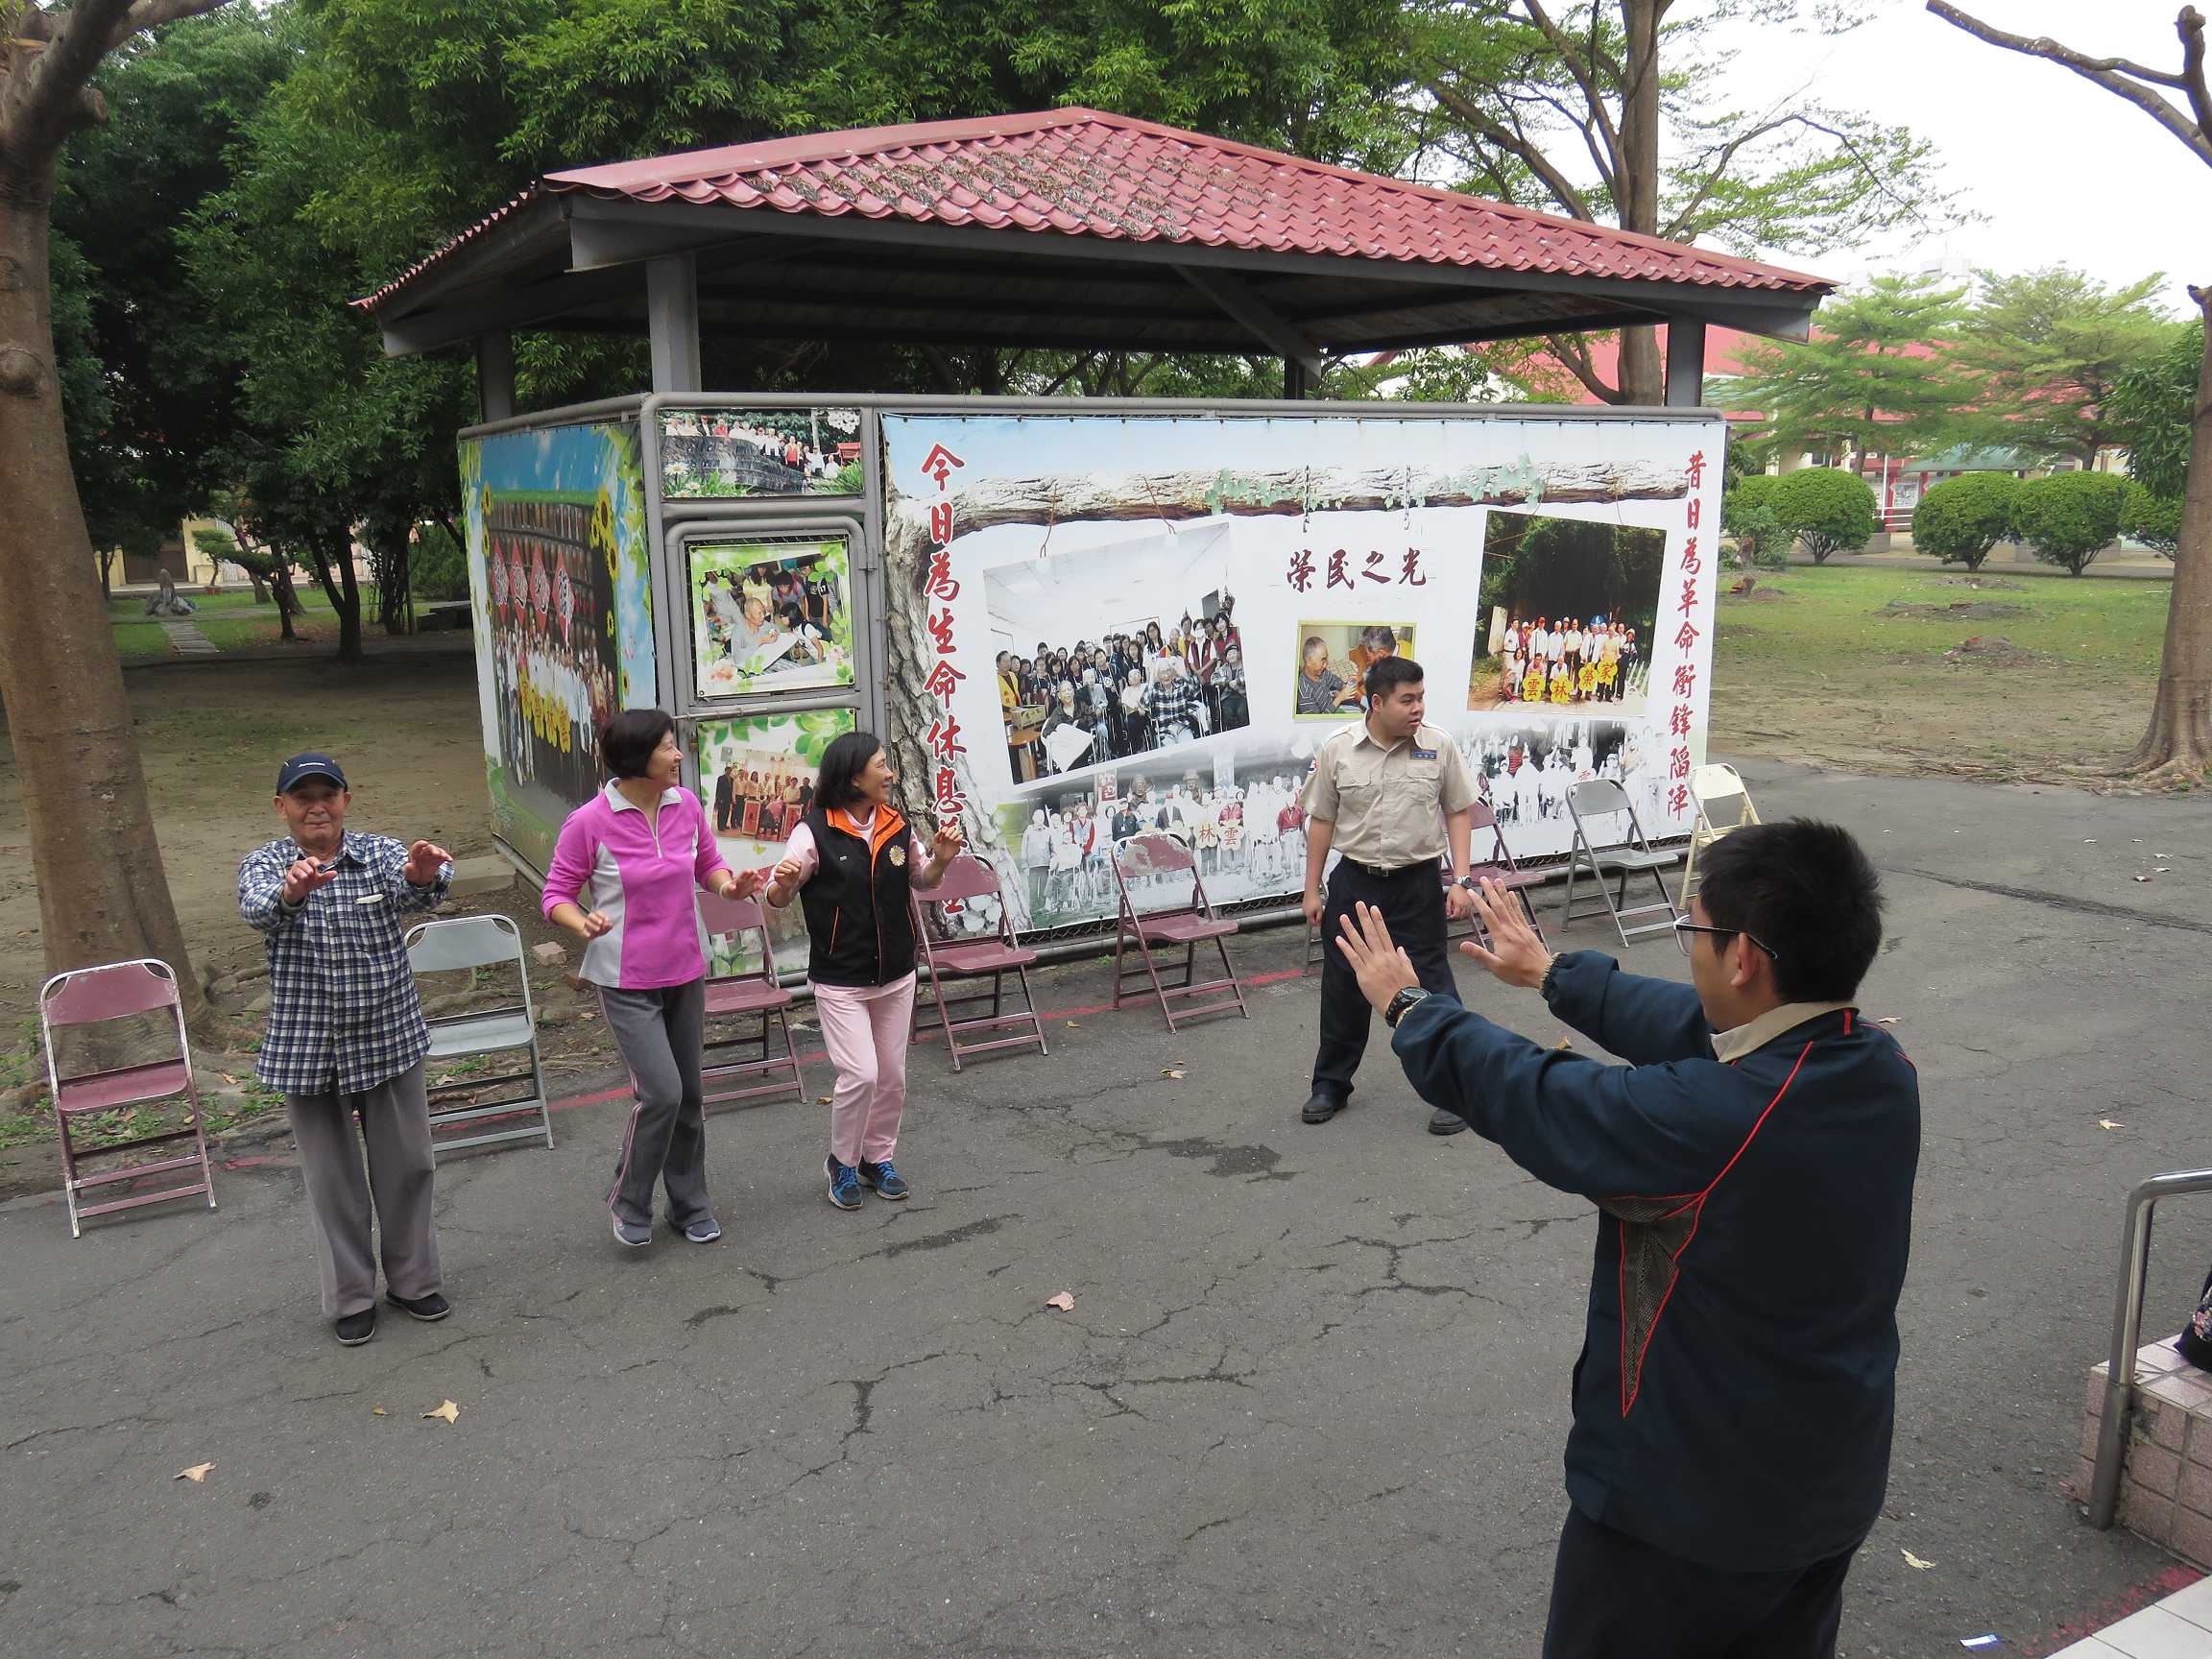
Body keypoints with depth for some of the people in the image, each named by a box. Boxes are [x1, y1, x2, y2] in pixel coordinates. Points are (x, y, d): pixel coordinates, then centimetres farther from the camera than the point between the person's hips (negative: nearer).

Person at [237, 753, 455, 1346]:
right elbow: (257, 910, -28)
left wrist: (424, 876, -52)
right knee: (332, 1179, 10)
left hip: (390, 1037, 1)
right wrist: (291, 890, -53)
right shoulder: (264, 864, -5)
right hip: (306, 1048, -1)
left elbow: (413, 895, -26)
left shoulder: (382, 853, -4)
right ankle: (349, 1297, 26)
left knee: (407, 1166, 11)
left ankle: (413, 1280, 30)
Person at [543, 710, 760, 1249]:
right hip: (627, 982, -5)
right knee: (661, 1092, -14)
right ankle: (628, 1201, 12)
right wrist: (583, 923, -28)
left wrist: (729, 883, -10)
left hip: (685, 972, 5)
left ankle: (689, 1205, 32)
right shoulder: (589, 822, -16)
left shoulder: (686, 805, -3)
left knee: (689, 1093, 13)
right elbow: (557, 895, -7)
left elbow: (708, 863, 12)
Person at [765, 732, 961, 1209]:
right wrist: (782, 884, -33)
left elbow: (921, 881, 16)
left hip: (896, 976, 5)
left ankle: (878, 1158, 32)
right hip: (840, 981, -5)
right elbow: (776, 900, -10)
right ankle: (842, 1163, 13)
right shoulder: (815, 831, -15)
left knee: (892, 1076, 11)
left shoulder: (897, 825, 0)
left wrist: (940, 860, -6)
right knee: (860, 1075, -11)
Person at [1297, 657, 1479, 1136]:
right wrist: (1312, 889, 5)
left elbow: (1458, 813, 2)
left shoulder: (1439, 746, -5)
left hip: (1418, 884, -1)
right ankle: (1331, 1084, 28)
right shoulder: (1337, 749, -5)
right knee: (1342, 987, 12)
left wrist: (1461, 881, -5)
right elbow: (1321, 821, 4)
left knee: (1433, 986, 3)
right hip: (1353, 882, 1)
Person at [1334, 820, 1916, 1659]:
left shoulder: (1708, 1120, -35)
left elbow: (1528, 1094, -19)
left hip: (1684, 1507, -6)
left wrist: (1407, 1007, -1)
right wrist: (1555, 973, 16)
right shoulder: (1884, 1069, -11)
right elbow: (1689, 1029, 3)